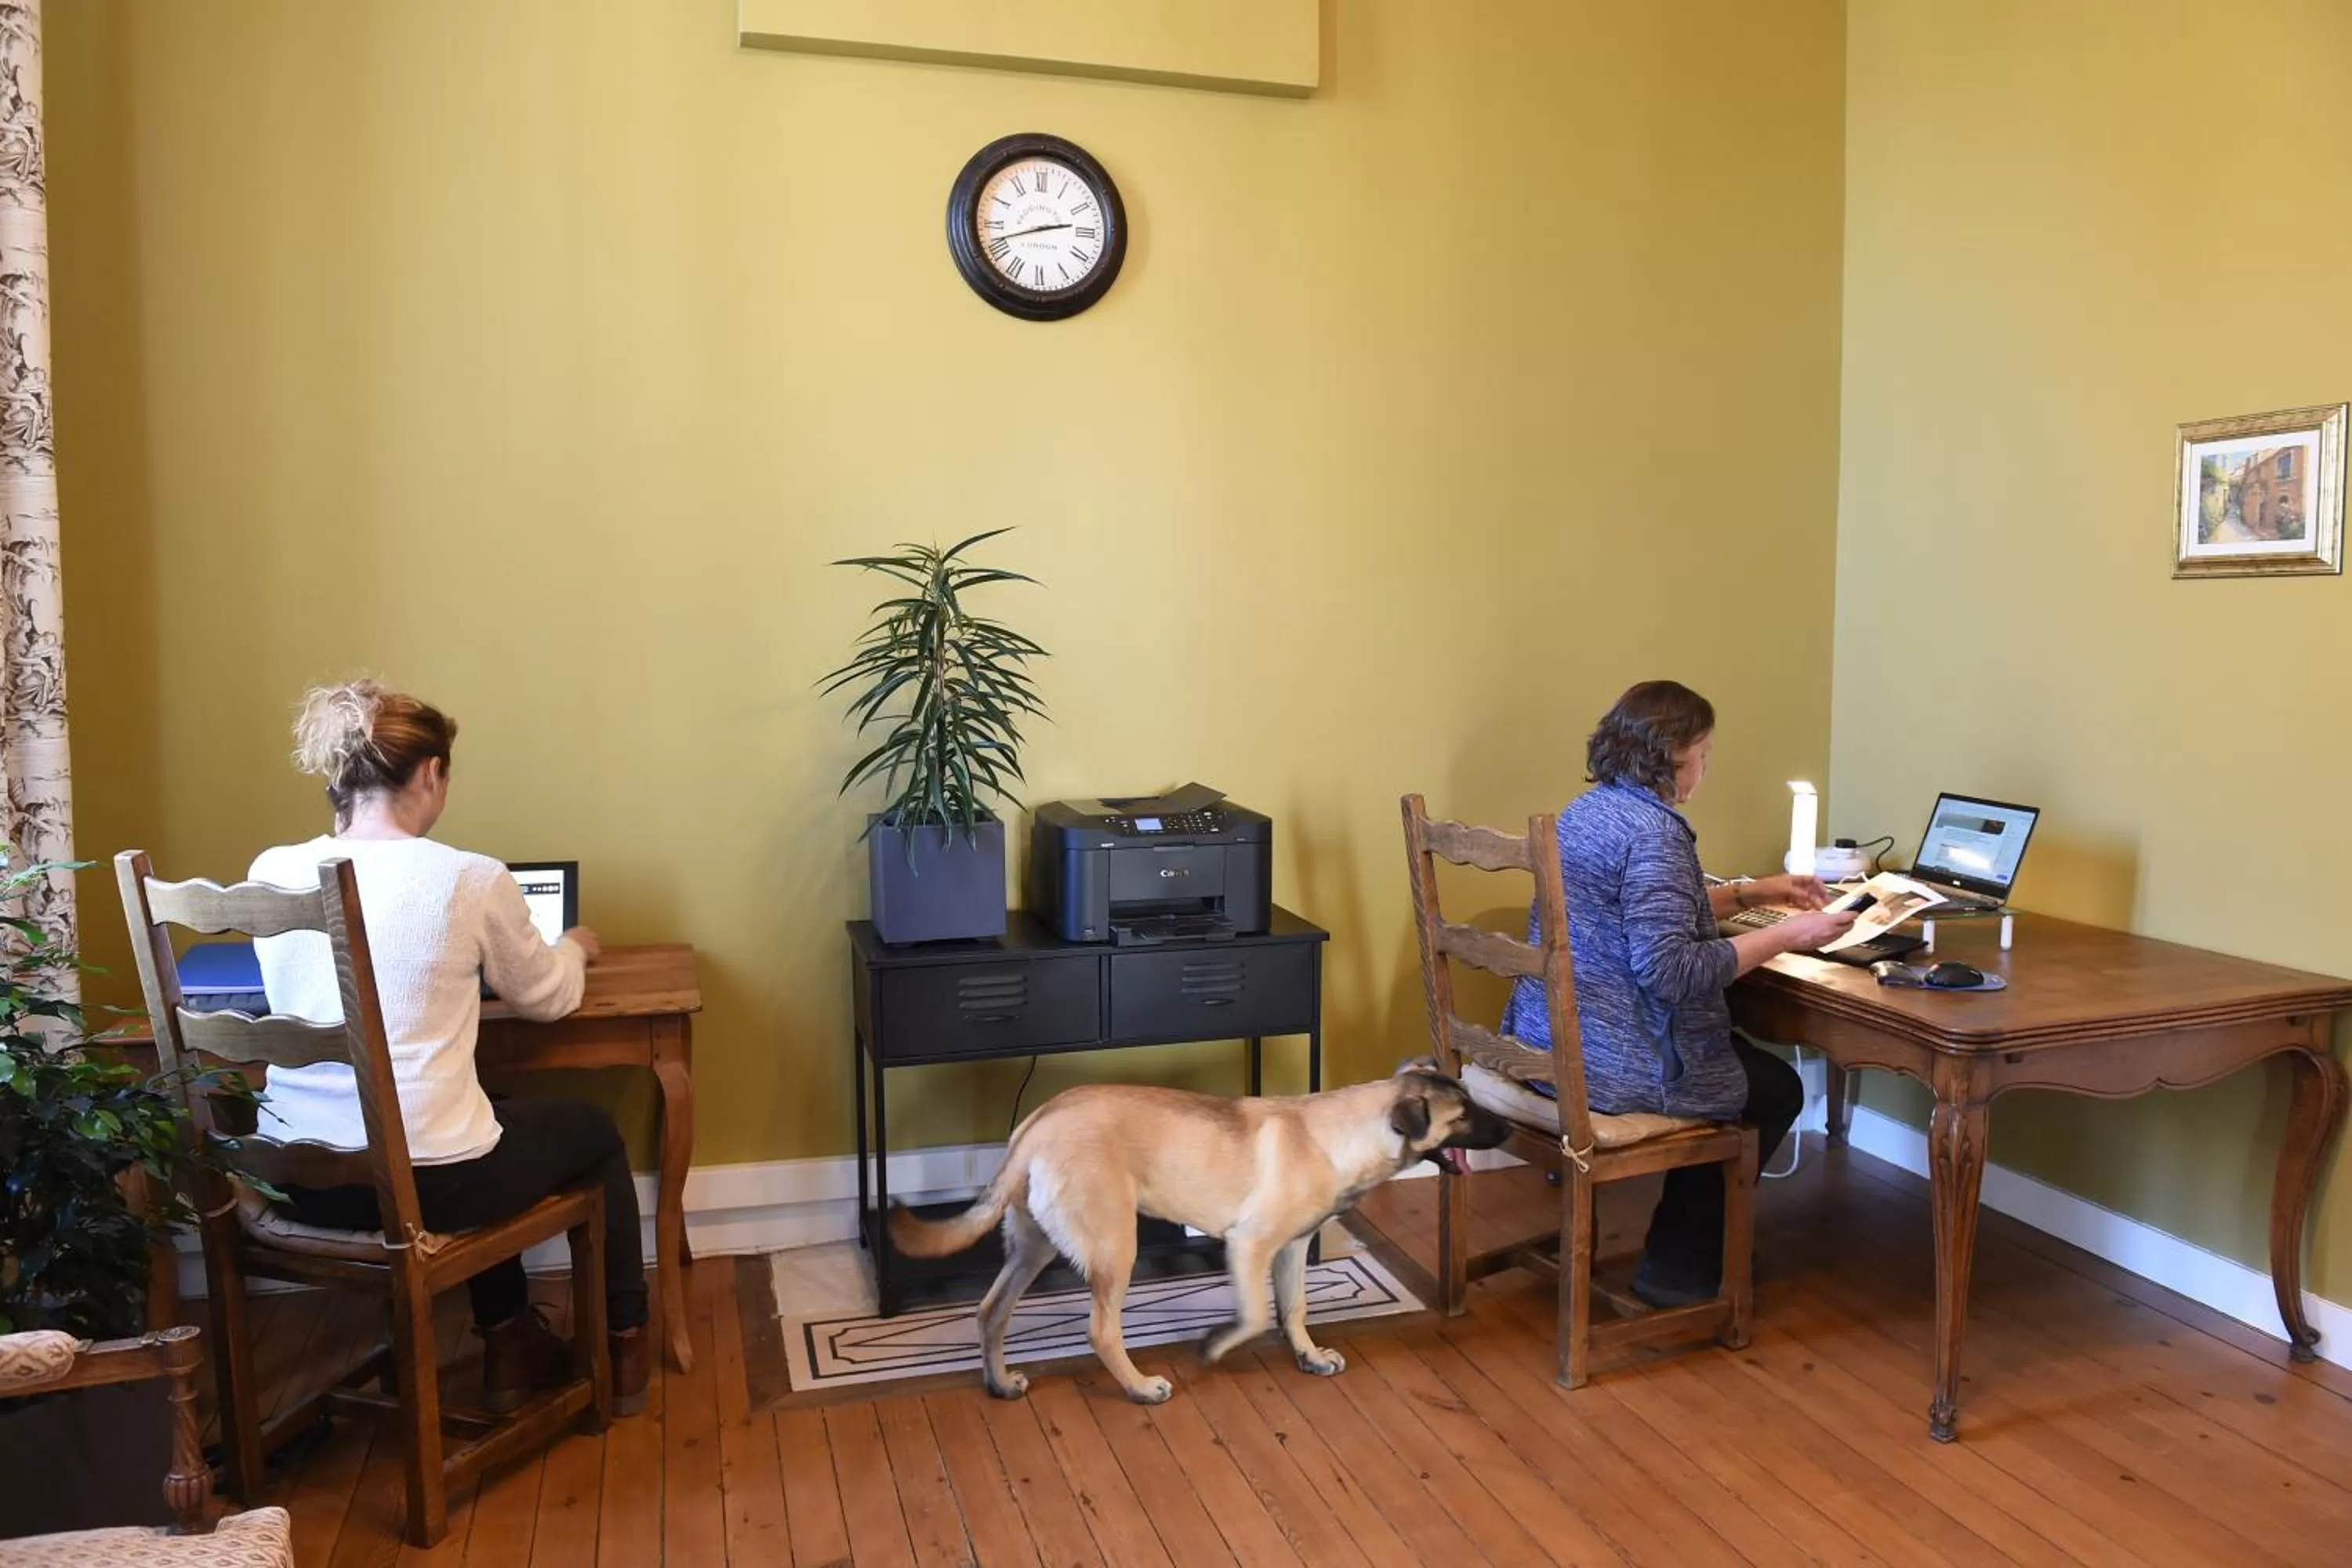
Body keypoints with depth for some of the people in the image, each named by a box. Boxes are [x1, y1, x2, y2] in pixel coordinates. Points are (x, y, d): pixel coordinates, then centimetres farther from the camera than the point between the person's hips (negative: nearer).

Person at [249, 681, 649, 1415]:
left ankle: (508, 1345, 42)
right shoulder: (470, 879, -13)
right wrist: (572, 948, 27)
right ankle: (623, 1347, 38)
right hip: (419, 1182, -6)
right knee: (595, 1131, 24)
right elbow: (548, 997, 5)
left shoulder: (271, 872, 0)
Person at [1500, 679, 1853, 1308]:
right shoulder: (1653, 832, -21)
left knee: (1743, 1052, 30)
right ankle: (1678, 1268, 22)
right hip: (1610, 1065, -9)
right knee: (1777, 1089, 16)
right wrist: (1785, 936, -18)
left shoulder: (1589, 810, 9)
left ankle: (1681, 1251, 36)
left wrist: (1752, 893, 21)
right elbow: (1669, 970, -27)